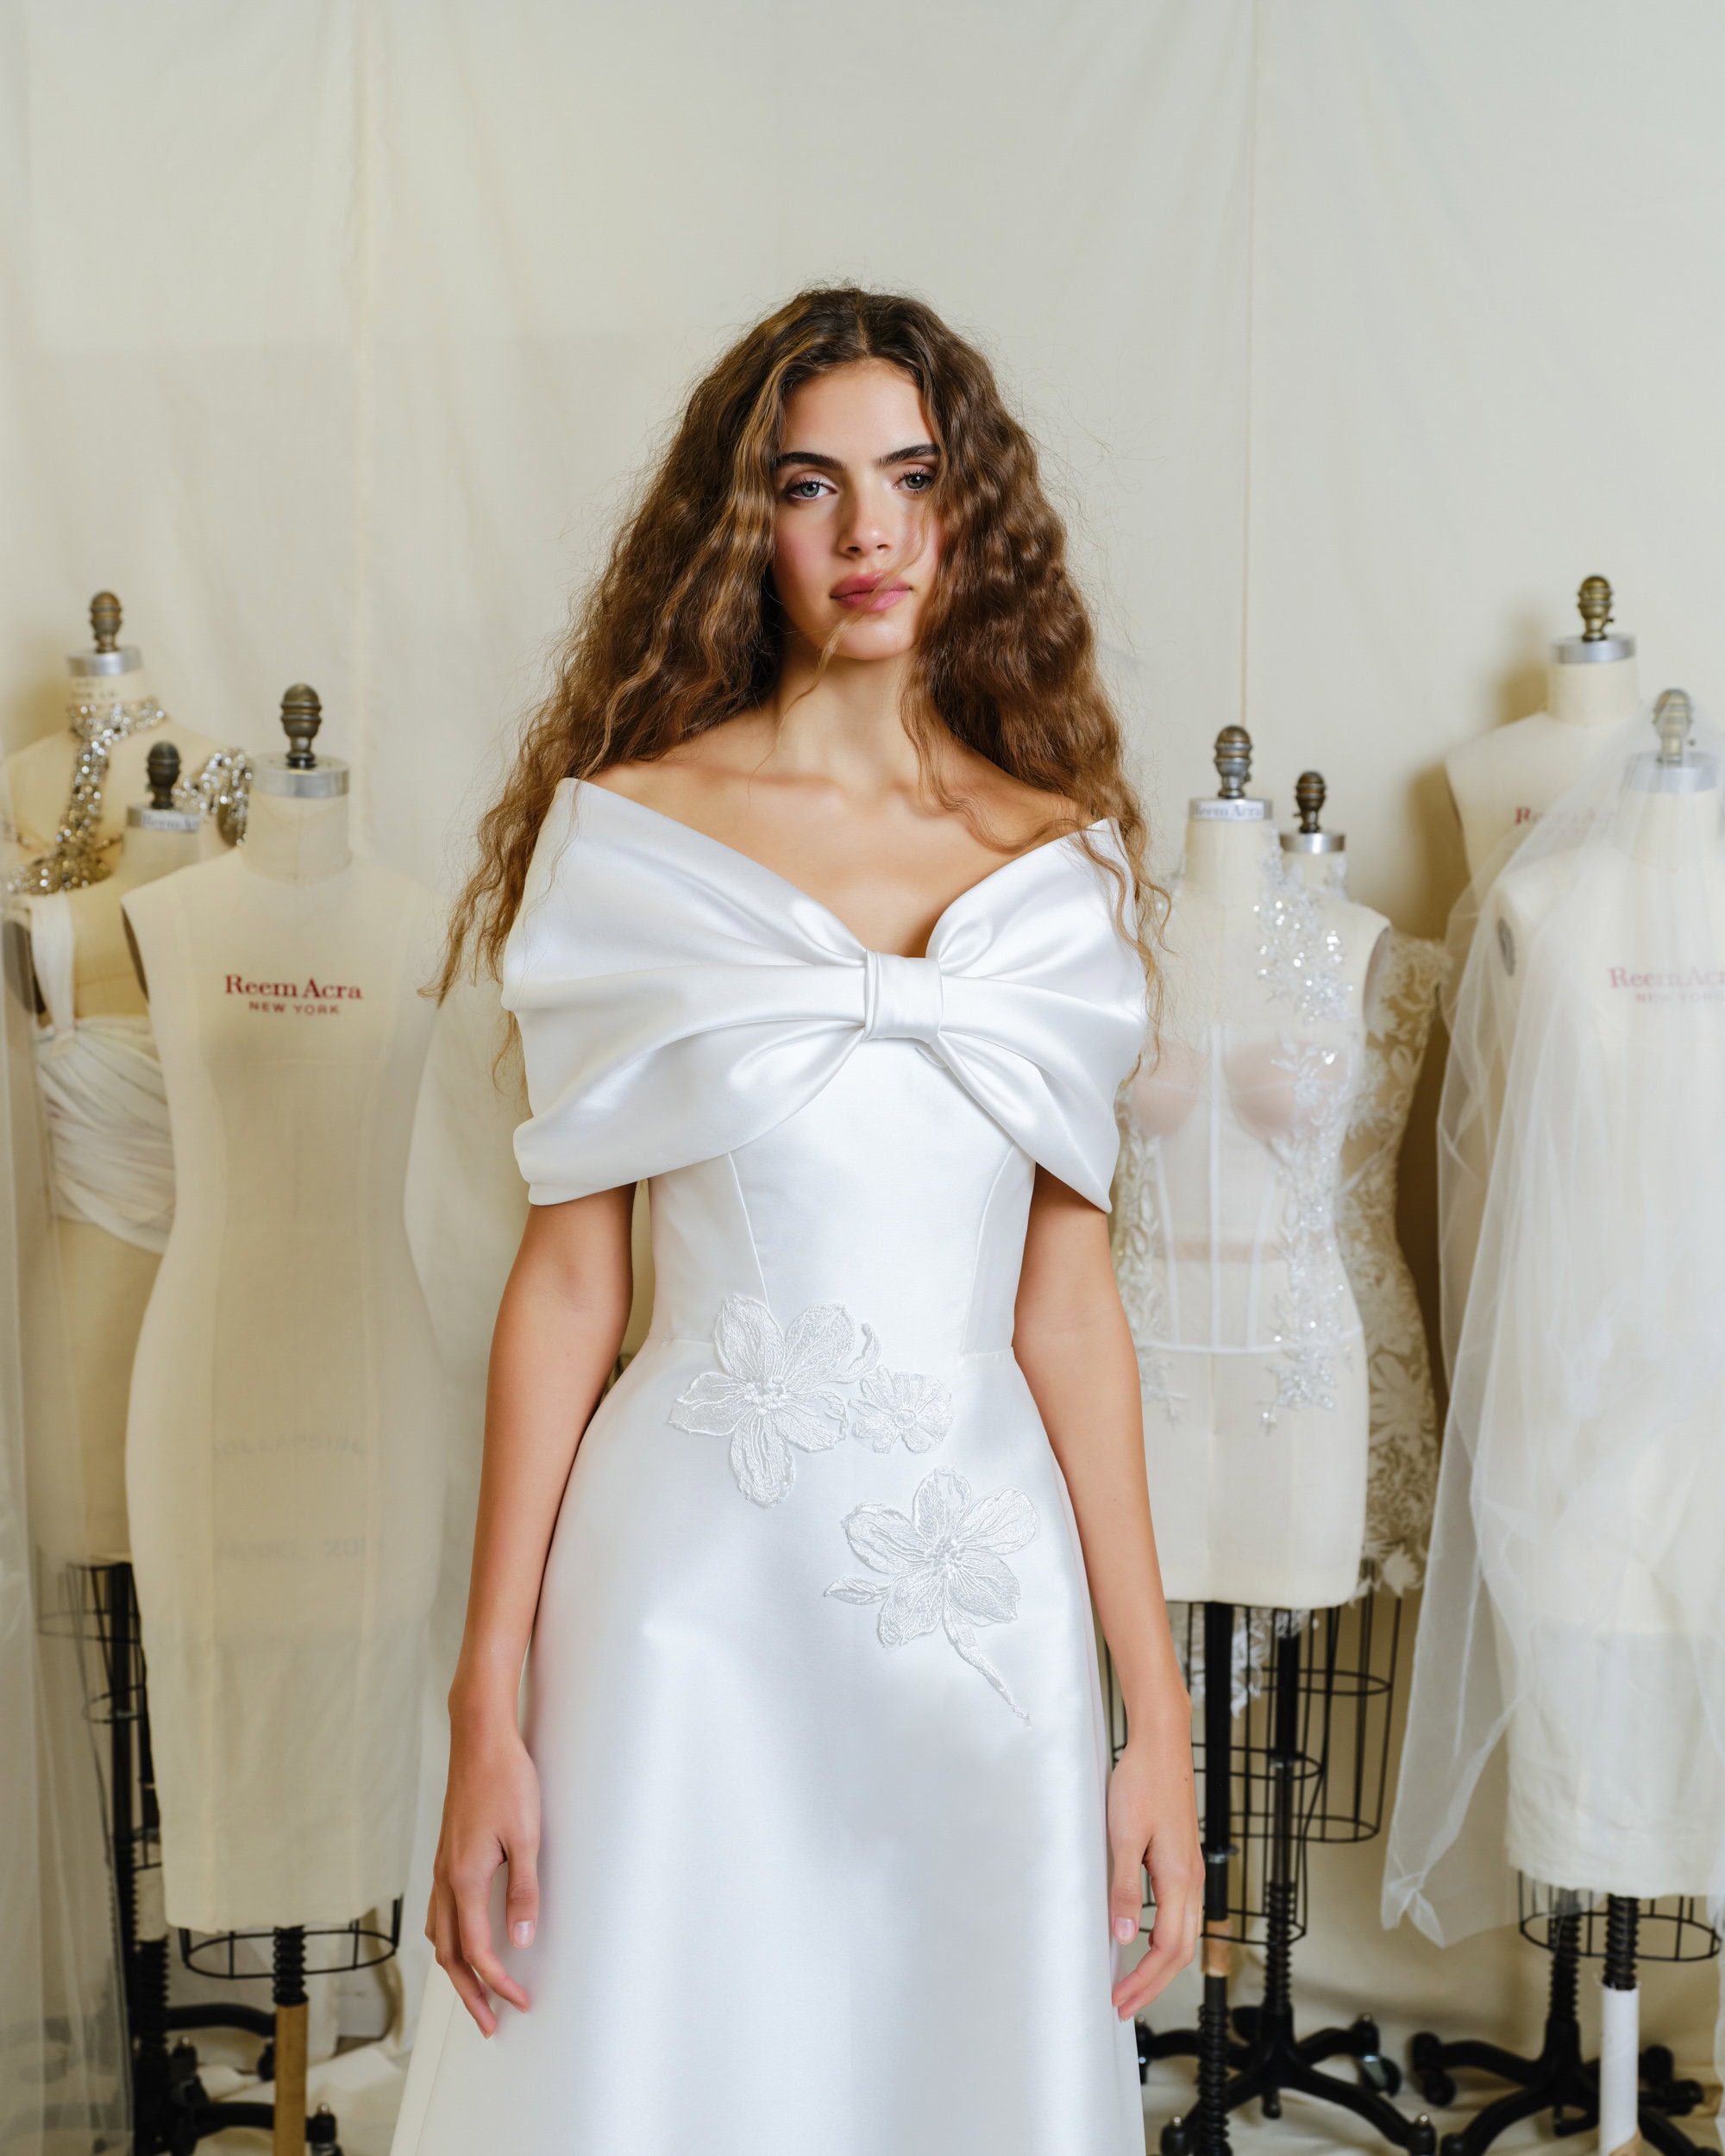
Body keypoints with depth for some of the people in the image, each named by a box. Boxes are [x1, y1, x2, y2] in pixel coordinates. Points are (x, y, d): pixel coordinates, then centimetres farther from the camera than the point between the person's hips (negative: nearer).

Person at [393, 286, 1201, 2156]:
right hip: (692, 1579, -2)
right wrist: (488, 1701, -5)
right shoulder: (624, 832, -1)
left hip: (984, 1580, 2)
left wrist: (1159, 1711, 2)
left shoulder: (1062, 857, 6)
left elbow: (1068, 1300, 5)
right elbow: (566, 1279, -2)